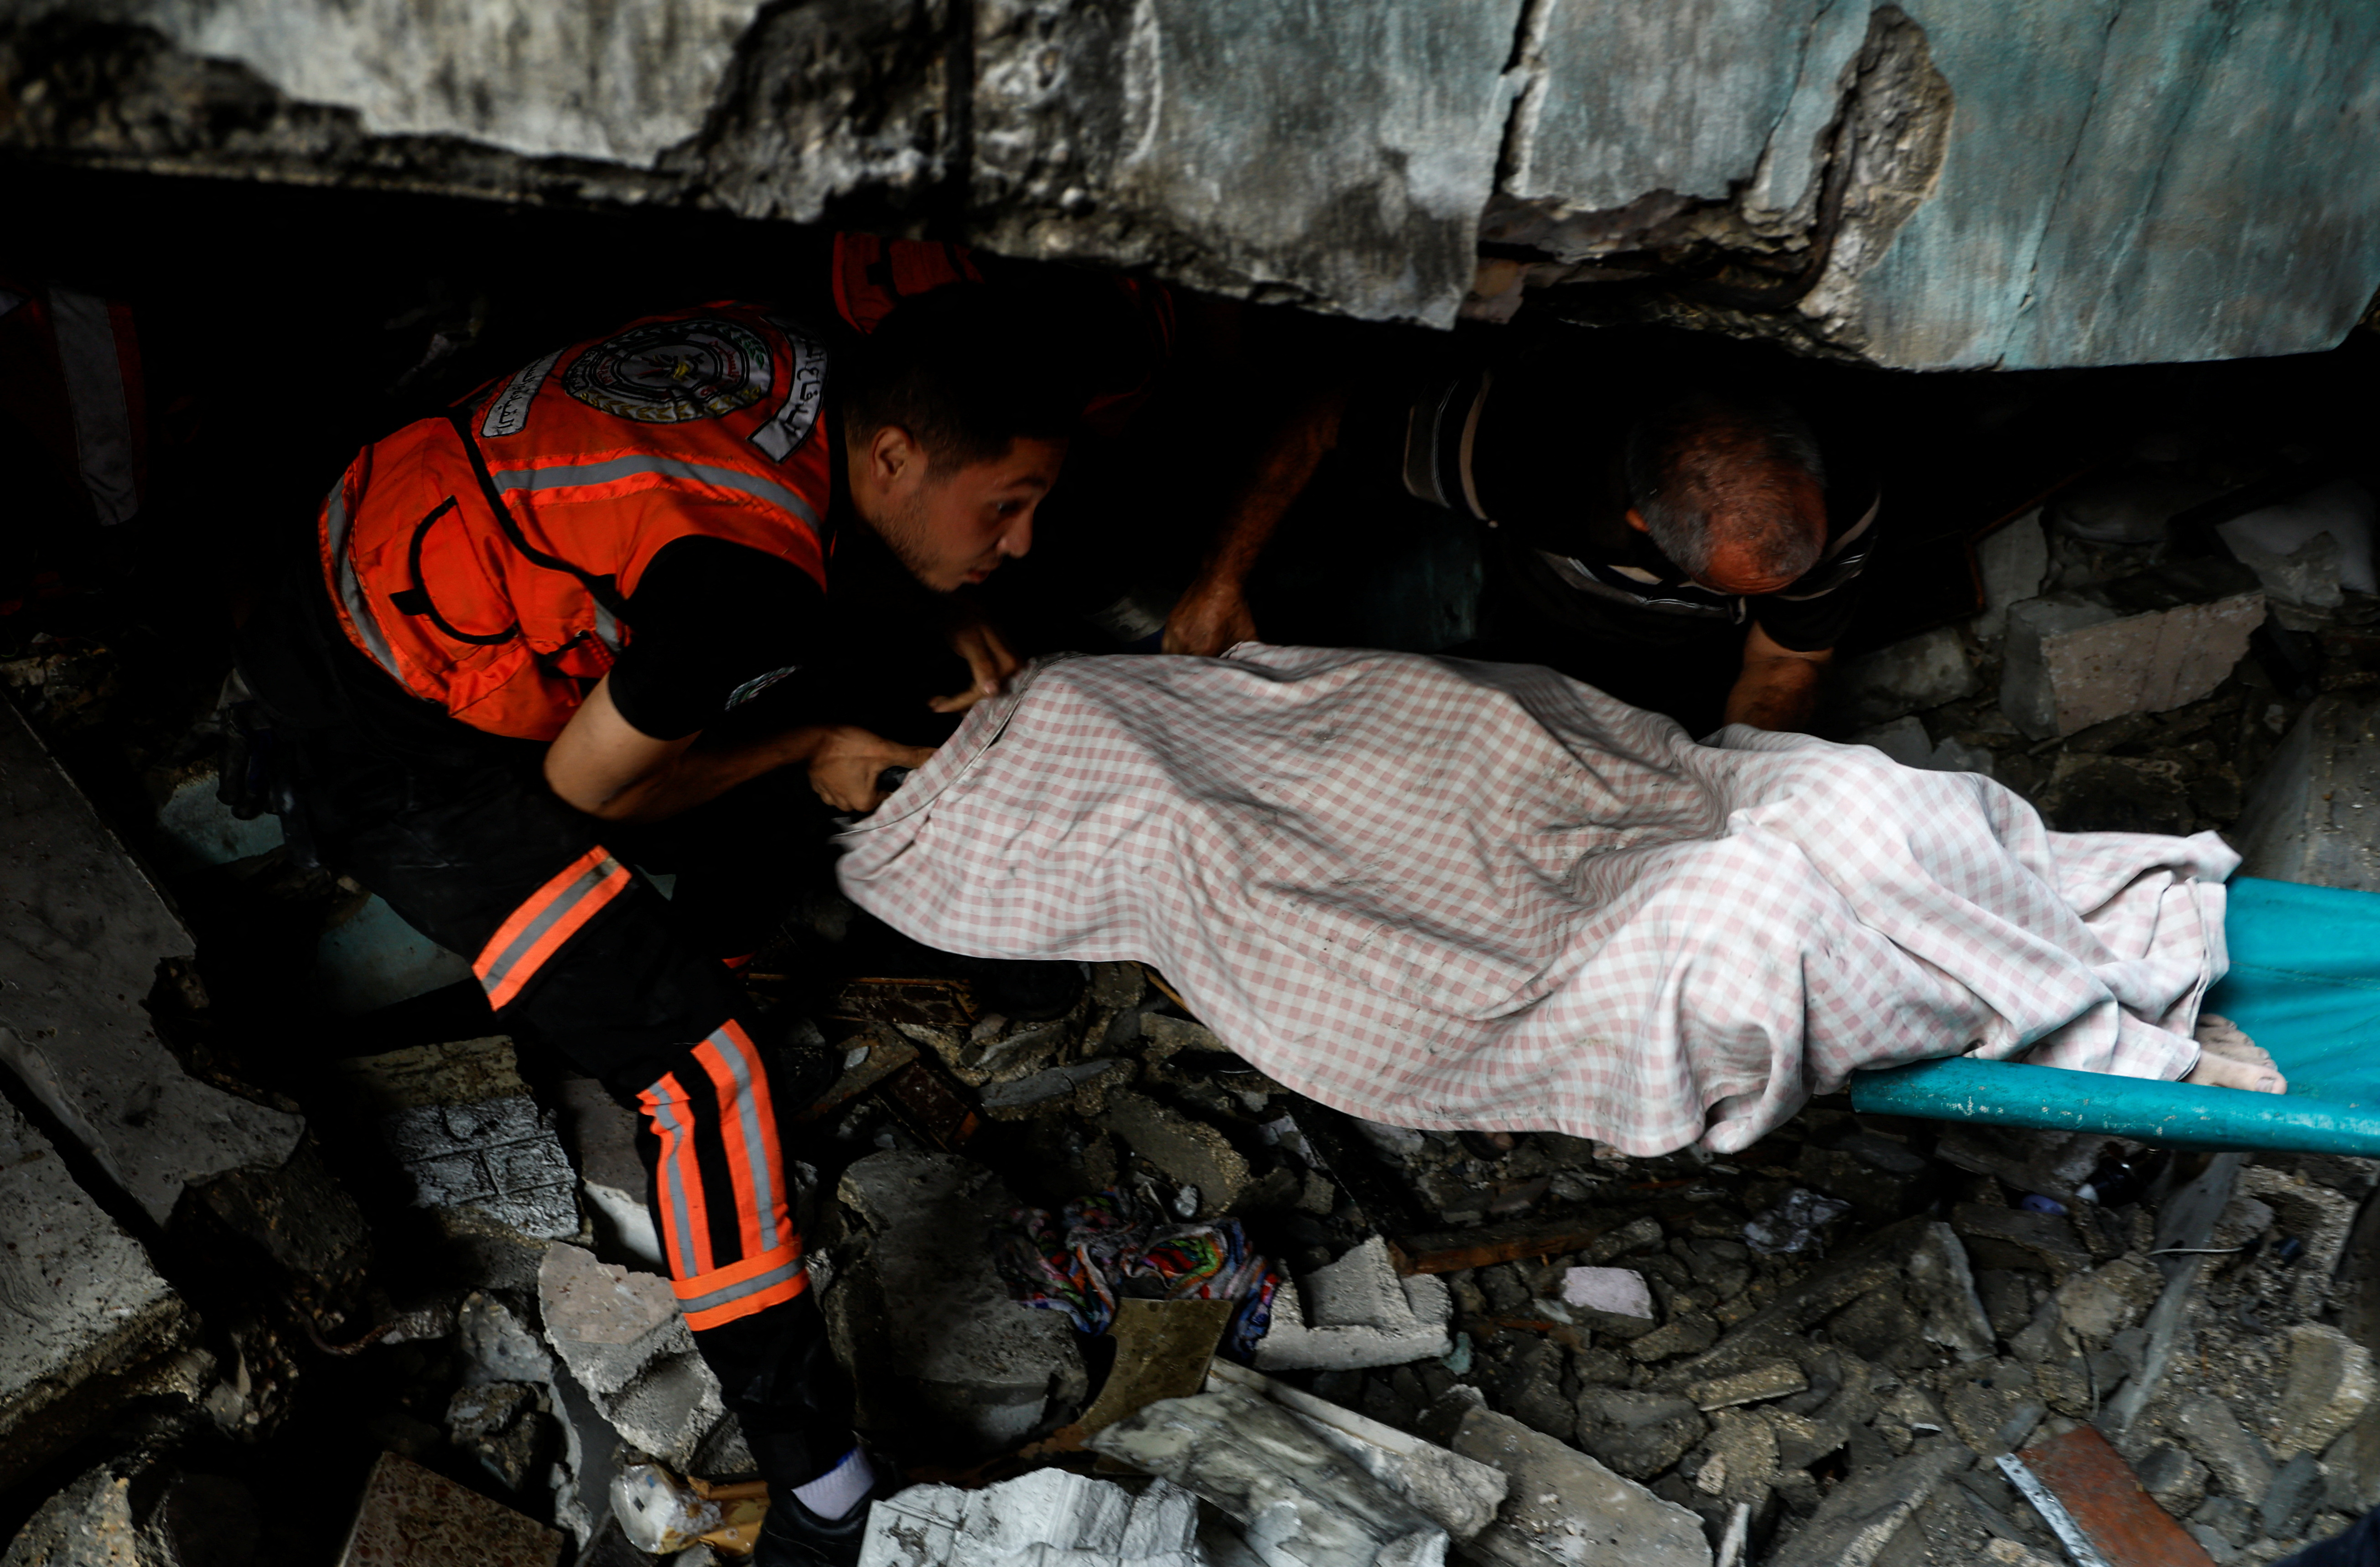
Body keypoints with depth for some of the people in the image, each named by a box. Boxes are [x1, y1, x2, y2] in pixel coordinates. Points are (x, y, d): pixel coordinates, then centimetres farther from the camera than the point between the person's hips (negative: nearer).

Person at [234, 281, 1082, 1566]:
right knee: (699, 1067, -14)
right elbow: (585, 784, -18)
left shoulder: (801, 362, -9)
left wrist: (947, 620, 1)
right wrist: (808, 751, -6)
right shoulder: (753, 588, -33)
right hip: (384, 749, -9)